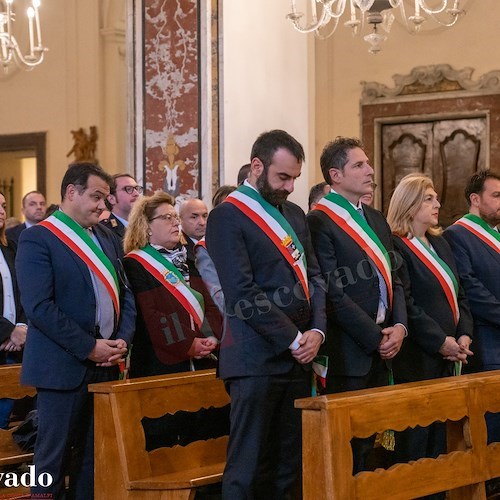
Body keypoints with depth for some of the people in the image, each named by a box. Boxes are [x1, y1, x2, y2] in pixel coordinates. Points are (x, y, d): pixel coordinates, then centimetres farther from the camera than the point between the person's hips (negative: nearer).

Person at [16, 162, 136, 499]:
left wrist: (123, 340, -2)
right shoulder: (38, 239, -7)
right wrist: (89, 348, -16)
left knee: (94, 457, 9)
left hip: (105, 364, 6)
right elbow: (39, 307, -15)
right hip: (64, 367, -6)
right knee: (54, 457, -1)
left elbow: (125, 295, 16)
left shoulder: (108, 238, 14)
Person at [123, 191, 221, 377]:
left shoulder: (184, 261, 19)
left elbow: (208, 304, 11)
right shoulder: (135, 264, -4)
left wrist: (211, 336, -8)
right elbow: (148, 315, -15)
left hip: (200, 360, 6)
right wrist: (187, 344, -20)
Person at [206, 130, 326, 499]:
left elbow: (314, 277, 14)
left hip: (298, 357, 7)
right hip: (257, 358, -7)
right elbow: (243, 294, -15)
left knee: (289, 467, 9)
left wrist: (317, 331, -3)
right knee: (247, 468, -3)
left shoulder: (294, 214, 16)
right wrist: (293, 339, -12)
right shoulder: (228, 217, -8)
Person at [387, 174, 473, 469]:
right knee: (415, 436, -3)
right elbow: (405, 303, -17)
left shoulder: (440, 243, 16)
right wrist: (441, 341, -17)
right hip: (418, 356, -8)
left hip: (449, 355, 8)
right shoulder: (396, 247, -11)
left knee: (439, 431, 11)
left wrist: (464, 334, 0)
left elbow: (459, 295, 15)